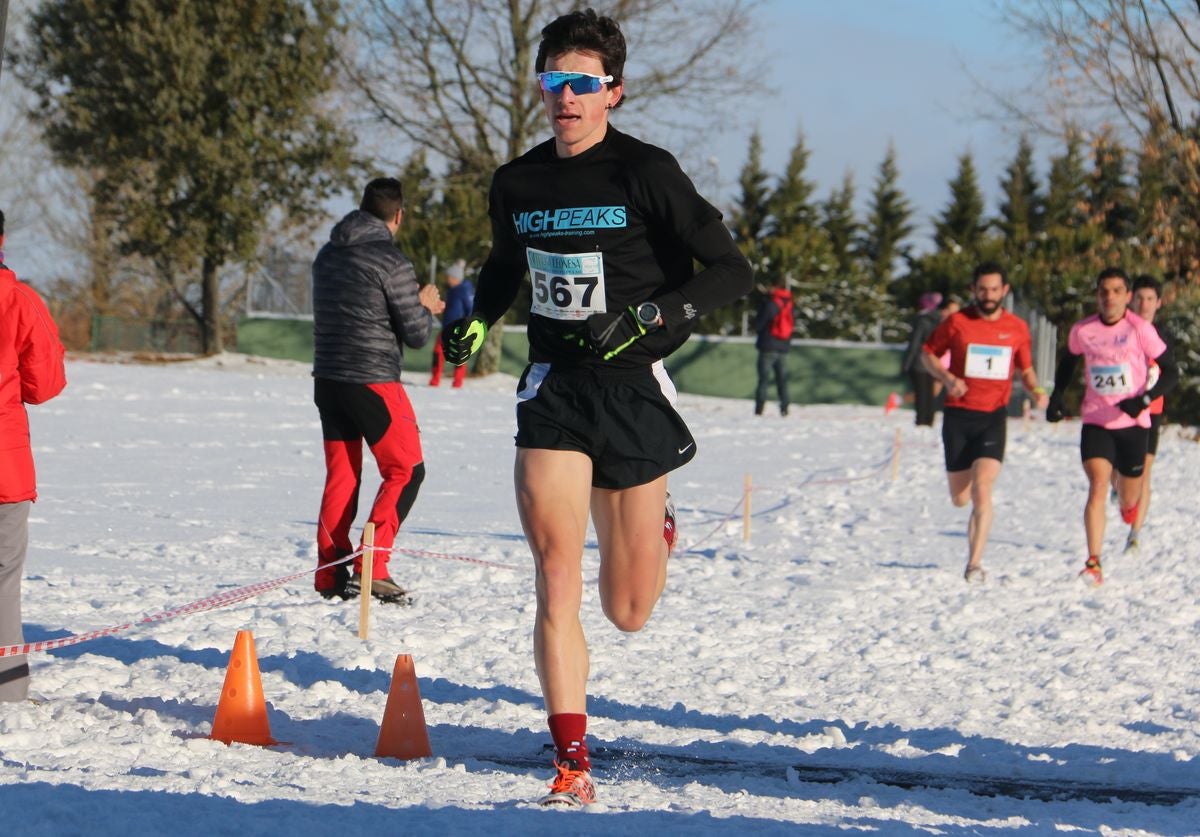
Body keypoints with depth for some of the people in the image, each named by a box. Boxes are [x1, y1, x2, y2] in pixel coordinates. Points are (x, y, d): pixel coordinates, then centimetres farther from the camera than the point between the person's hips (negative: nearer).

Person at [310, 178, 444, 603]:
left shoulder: (327, 256, 11)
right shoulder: (391, 262, -13)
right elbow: (417, 334, -10)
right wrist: (426, 308, 12)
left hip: (327, 380, 7)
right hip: (372, 382, -7)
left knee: (340, 477, 13)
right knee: (406, 470, 3)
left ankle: (330, 573, 10)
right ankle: (371, 568, -7)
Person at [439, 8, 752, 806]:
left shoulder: (645, 173, -9)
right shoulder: (518, 183, 6)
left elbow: (732, 271, -9)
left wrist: (650, 317, -22)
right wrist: (476, 320, 7)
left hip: (632, 389, -2)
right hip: (554, 389, 2)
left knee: (628, 613, 8)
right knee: (556, 580, -16)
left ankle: (654, 528, 45)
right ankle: (572, 764, -14)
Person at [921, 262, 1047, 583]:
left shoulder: (1017, 328, 4)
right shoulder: (957, 322, -1)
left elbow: (1026, 369, 17)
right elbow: (927, 353, 9)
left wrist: (1035, 390, -5)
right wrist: (947, 377, -11)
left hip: (994, 417, 0)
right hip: (958, 415, 0)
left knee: (981, 490, -18)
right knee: (959, 499, 6)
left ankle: (974, 564, -15)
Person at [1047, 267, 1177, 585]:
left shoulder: (1140, 329, -11)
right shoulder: (1082, 331, -3)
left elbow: (1171, 372, -7)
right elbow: (1068, 361, 18)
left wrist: (1145, 399, -23)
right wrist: (1057, 397, 5)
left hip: (1133, 424, 0)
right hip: (1095, 423, 0)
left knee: (1128, 501, 12)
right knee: (1097, 487, -19)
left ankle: (1128, 502, 52)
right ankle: (1093, 564, -21)